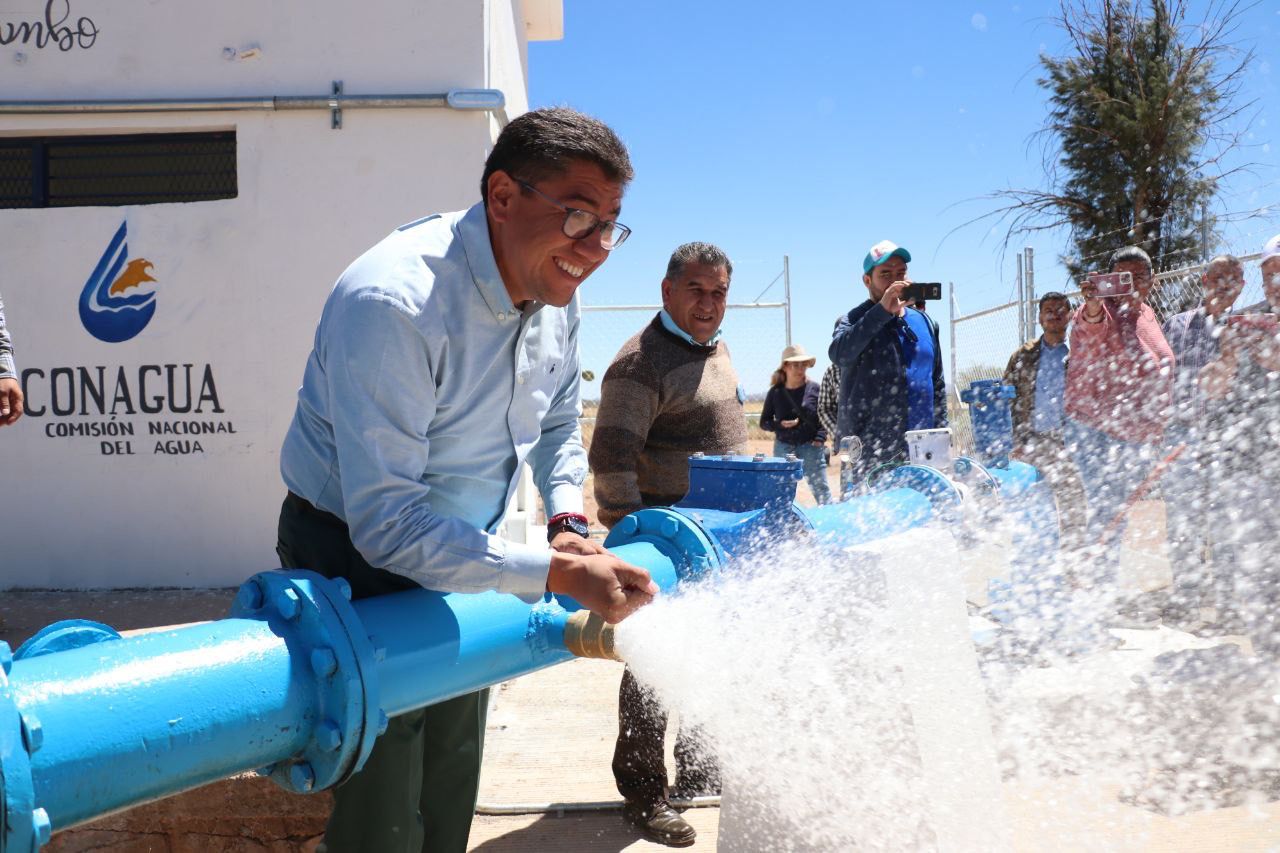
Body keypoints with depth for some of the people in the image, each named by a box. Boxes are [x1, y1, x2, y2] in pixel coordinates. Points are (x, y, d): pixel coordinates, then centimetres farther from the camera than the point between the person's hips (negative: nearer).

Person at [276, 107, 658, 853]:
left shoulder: (556, 295, -7)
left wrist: (569, 520, -7)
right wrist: (556, 574, -35)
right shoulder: (392, 304, -32)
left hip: (462, 558, 7)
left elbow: (558, 424, 12)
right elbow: (387, 522, -34)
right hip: (357, 562, -7)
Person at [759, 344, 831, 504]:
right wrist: (780, 425, -12)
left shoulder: (814, 389, -1)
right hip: (783, 447, 1)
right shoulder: (775, 392, 1)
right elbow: (764, 422, 5)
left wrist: (820, 438, -10)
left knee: (820, 488, -1)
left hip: (810, 445, -1)